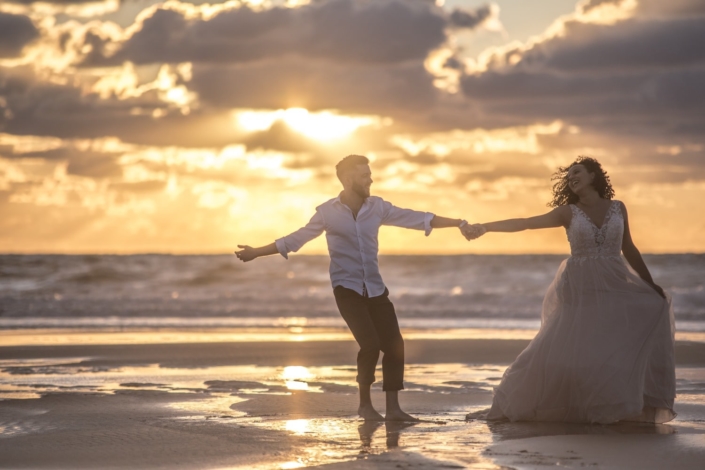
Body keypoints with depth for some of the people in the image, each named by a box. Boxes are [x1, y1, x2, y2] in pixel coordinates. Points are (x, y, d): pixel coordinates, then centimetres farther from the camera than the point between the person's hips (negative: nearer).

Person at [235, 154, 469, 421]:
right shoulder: (328, 212, -3)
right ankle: (365, 404, 2)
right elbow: (294, 240, 5)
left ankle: (393, 409, 4)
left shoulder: (377, 207, 4)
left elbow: (416, 219, 4)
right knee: (370, 344, -18)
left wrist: (458, 223, -1)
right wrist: (256, 253, 4)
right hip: (347, 288, -4)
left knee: (394, 345, -5)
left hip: (375, 288, 4)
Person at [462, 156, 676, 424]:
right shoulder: (568, 213, 2)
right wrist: (485, 227, -16)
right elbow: (525, 223, -6)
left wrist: (650, 284, 15)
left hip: (615, 287, 3)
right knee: (558, 351, -9)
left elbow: (628, 249, 16)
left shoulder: (618, 209, 8)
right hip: (580, 291, -2)